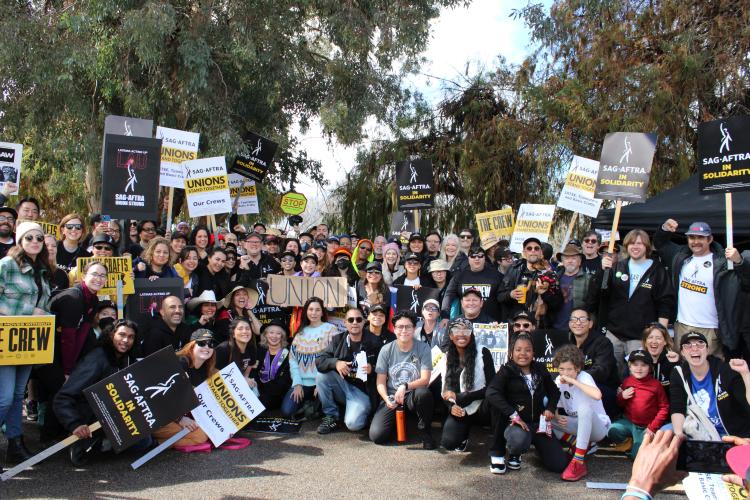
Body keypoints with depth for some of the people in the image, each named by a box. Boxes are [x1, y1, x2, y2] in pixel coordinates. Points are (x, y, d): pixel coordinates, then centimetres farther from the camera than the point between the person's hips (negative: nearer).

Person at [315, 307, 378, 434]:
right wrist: (335, 363, -24)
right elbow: (319, 360, -5)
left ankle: (361, 410, 10)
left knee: (353, 424, -28)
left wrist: (372, 369, -23)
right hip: (342, 385, 4)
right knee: (321, 375, -23)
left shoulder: (373, 344, -5)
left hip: (362, 390, -4)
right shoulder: (338, 340, 4)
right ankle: (331, 416, -5)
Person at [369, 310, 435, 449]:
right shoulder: (386, 350, -2)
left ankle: (424, 430, -9)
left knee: (424, 394, -39)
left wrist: (405, 387, -29)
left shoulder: (423, 348, -6)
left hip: (413, 396, -1)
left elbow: (425, 380, -12)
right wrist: (387, 399, -18)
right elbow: (381, 382, 1)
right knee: (376, 435, -20)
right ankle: (397, 421, 15)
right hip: (391, 397, 1)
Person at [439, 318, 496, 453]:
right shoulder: (447, 358, 6)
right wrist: (451, 407, -14)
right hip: (459, 410, 3)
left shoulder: (483, 353, -7)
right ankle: (465, 431, 14)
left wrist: (459, 397, -14)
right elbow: (444, 390, 9)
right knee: (448, 443, -24)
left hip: (480, 406, -3)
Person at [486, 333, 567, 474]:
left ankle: (535, 444, 24)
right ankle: (513, 453, -2)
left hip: (538, 423, 5)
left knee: (559, 465, -6)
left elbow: (554, 391, 22)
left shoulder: (540, 370, 7)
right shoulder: (506, 371, -8)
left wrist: (550, 408, 2)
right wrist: (513, 415, -27)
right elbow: (491, 393, -24)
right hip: (515, 423, -5)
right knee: (520, 440, -41)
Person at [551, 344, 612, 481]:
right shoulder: (559, 381, -4)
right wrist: (557, 417, -22)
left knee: (585, 408, -38)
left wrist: (573, 381, -35)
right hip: (578, 425, 6)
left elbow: (597, 395, -43)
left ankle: (578, 463, -35)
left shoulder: (584, 377, -21)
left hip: (598, 427, -6)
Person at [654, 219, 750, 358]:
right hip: (681, 326, 6)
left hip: (710, 329, -5)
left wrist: (739, 261, -36)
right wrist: (665, 229, 1)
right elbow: (660, 243, 21)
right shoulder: (681, 256, 9)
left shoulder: (722, 261, -9)